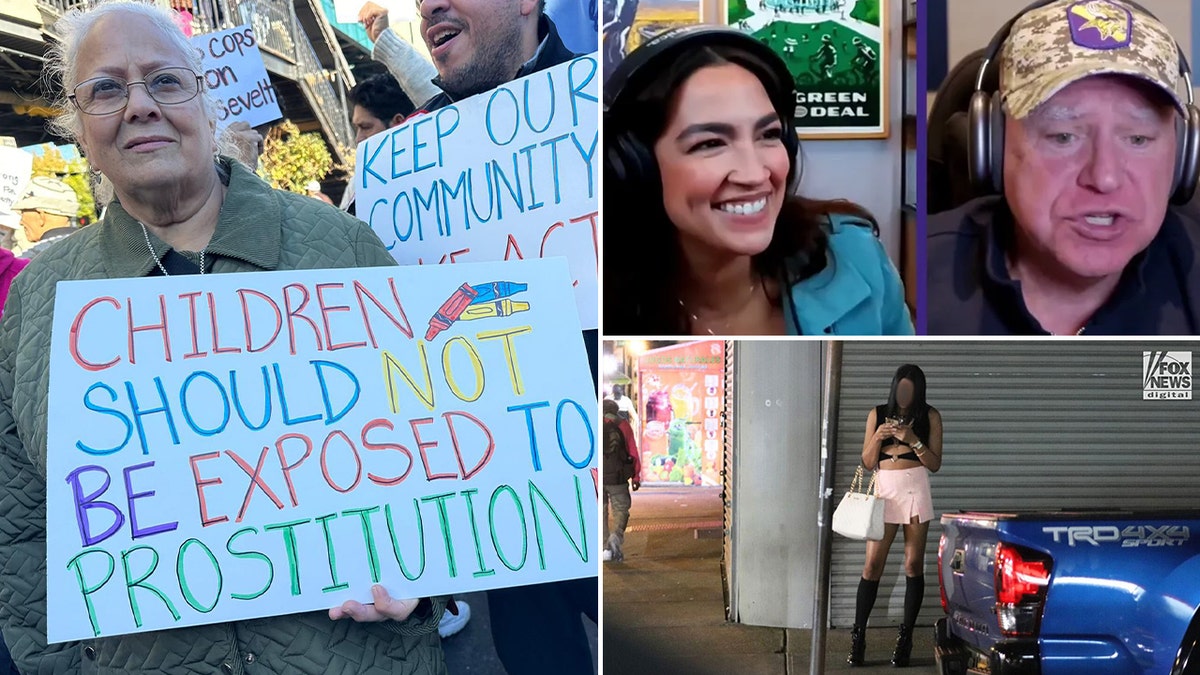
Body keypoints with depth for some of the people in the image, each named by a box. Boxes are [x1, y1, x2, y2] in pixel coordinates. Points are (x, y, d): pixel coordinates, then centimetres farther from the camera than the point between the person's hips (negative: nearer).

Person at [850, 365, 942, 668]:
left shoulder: (930, 416, 3)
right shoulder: (877, 413, 6)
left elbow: (935, 464, -1)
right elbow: (867, 462, 6)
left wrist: (913, 439, -15)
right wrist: (877, 437, -12)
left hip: (916, 490, -1)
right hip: (884, 490, 1)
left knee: (914, 564, 2)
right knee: (872, 564, -2)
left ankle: (906, 635, 11)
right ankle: (858, 634, 4)